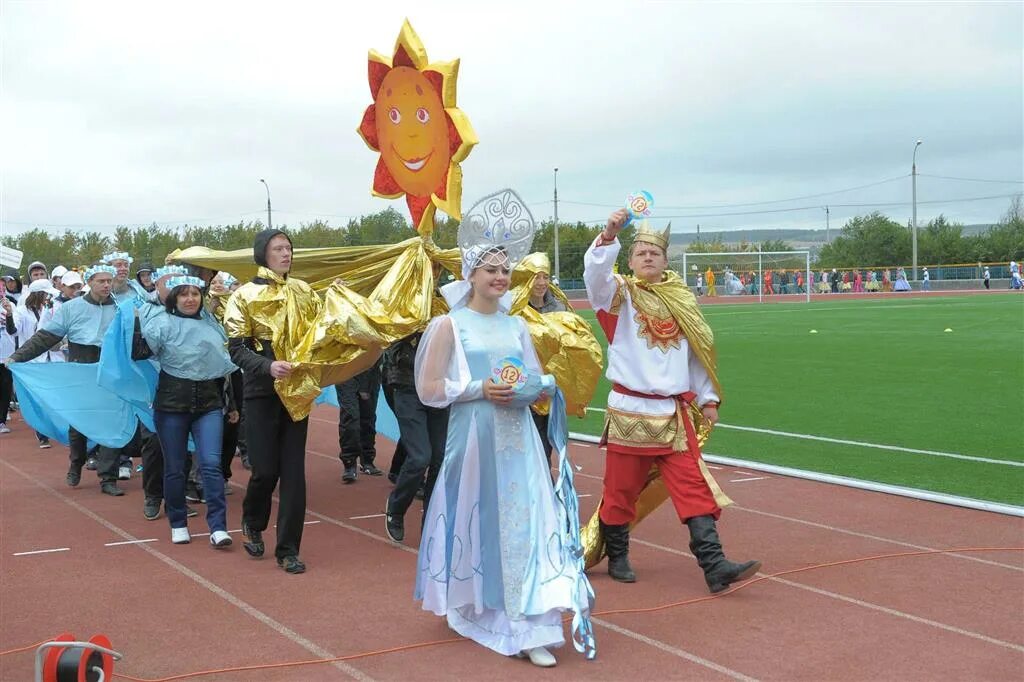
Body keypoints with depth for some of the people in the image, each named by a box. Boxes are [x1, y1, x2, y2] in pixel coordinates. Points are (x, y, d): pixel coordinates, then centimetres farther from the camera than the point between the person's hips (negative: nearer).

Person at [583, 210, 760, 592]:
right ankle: (618, 559, 24)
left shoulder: (682, 300, 11)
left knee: (694, 487, -3)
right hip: (629, 411, -3)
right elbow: (594, 272, -22)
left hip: (673, 413, 3)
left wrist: (708, 398, 14)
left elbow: (697, 354, 16)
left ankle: (714, 566, -6)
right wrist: (609, 236, -37)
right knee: (621, 489, 6)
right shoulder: (620, 294, 0)